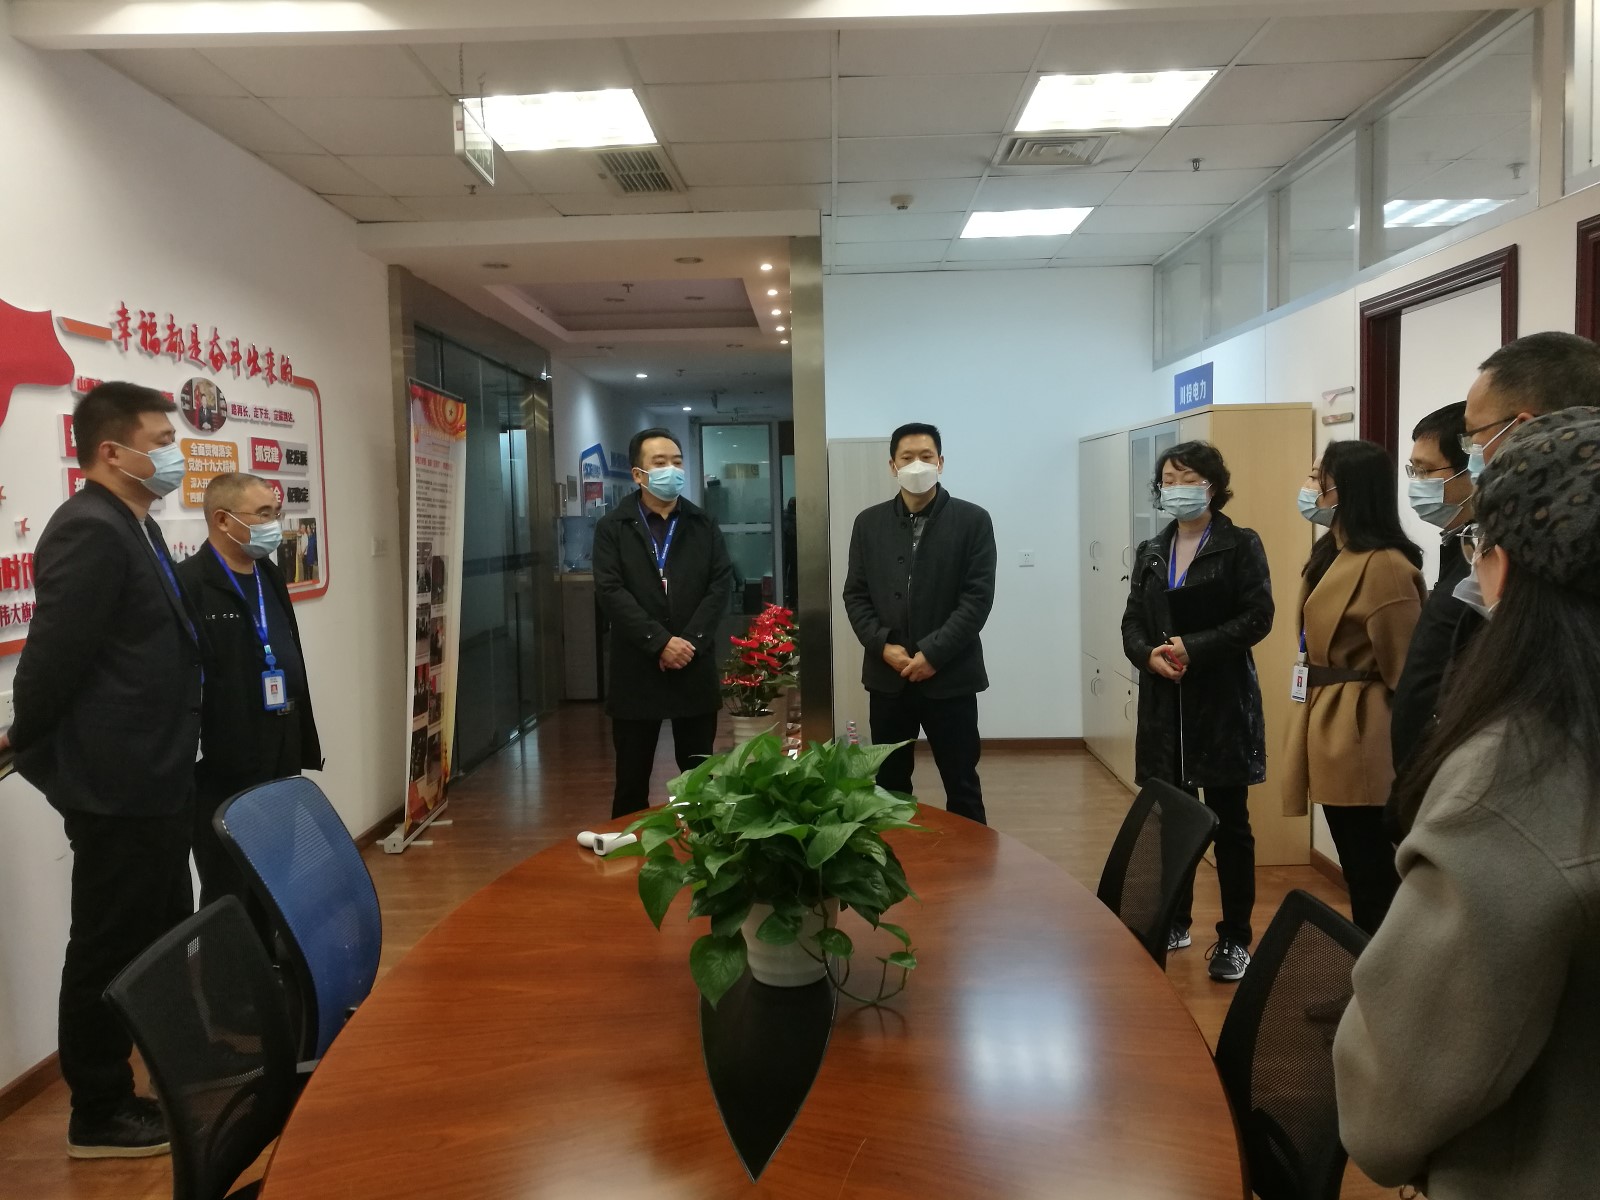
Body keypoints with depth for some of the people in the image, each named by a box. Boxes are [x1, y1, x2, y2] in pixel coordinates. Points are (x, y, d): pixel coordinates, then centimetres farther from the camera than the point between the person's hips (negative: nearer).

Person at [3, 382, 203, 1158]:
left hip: (153, 783, 9)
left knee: (168, 941, 18)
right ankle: (99, 1116, 22)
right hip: (117, 788, -9)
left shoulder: (135, 528, 13)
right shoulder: (90, 531, -18)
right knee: (110, 952, 5)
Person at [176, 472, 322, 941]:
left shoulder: (269, 575, 12)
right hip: (224, 769, -8)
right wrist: (194, 754, -20)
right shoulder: (190, 584, -15)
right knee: (230, 894, 6)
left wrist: (302, 743, 14)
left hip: (280, 761, 8)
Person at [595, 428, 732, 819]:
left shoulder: (703, 526, 8)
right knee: (632, 777, 7)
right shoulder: (613, 528, 1)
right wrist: (660, 642, -17)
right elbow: (610, 592, -9)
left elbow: (722, 585, 0)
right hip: (636, 671, -2)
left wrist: (690, 642, -12)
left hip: (695, 669, 2)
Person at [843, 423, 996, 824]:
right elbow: (855, 594, 6)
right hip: (887, 676, 3)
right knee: (888, 783, 11)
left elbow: (978, 597, -8)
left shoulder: (972, 520, -2)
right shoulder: (869, 523, 7)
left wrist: (933, 653, -15)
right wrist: (883, 645, -9)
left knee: (962, 784, 8)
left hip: (949, 676, -2)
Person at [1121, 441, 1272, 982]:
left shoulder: (1241, 545, -2)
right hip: (1165, 705, 4)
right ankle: (1174, 922, 25)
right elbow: (1132, 623, 8)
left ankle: (1235, 938, 14)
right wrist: (1150, 655, -13)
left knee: (1229, 823, 3)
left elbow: (1257, 618, -11)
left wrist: (1193, 649, -20)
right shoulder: (1151, 552, 12)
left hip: (1223, 701, -4)